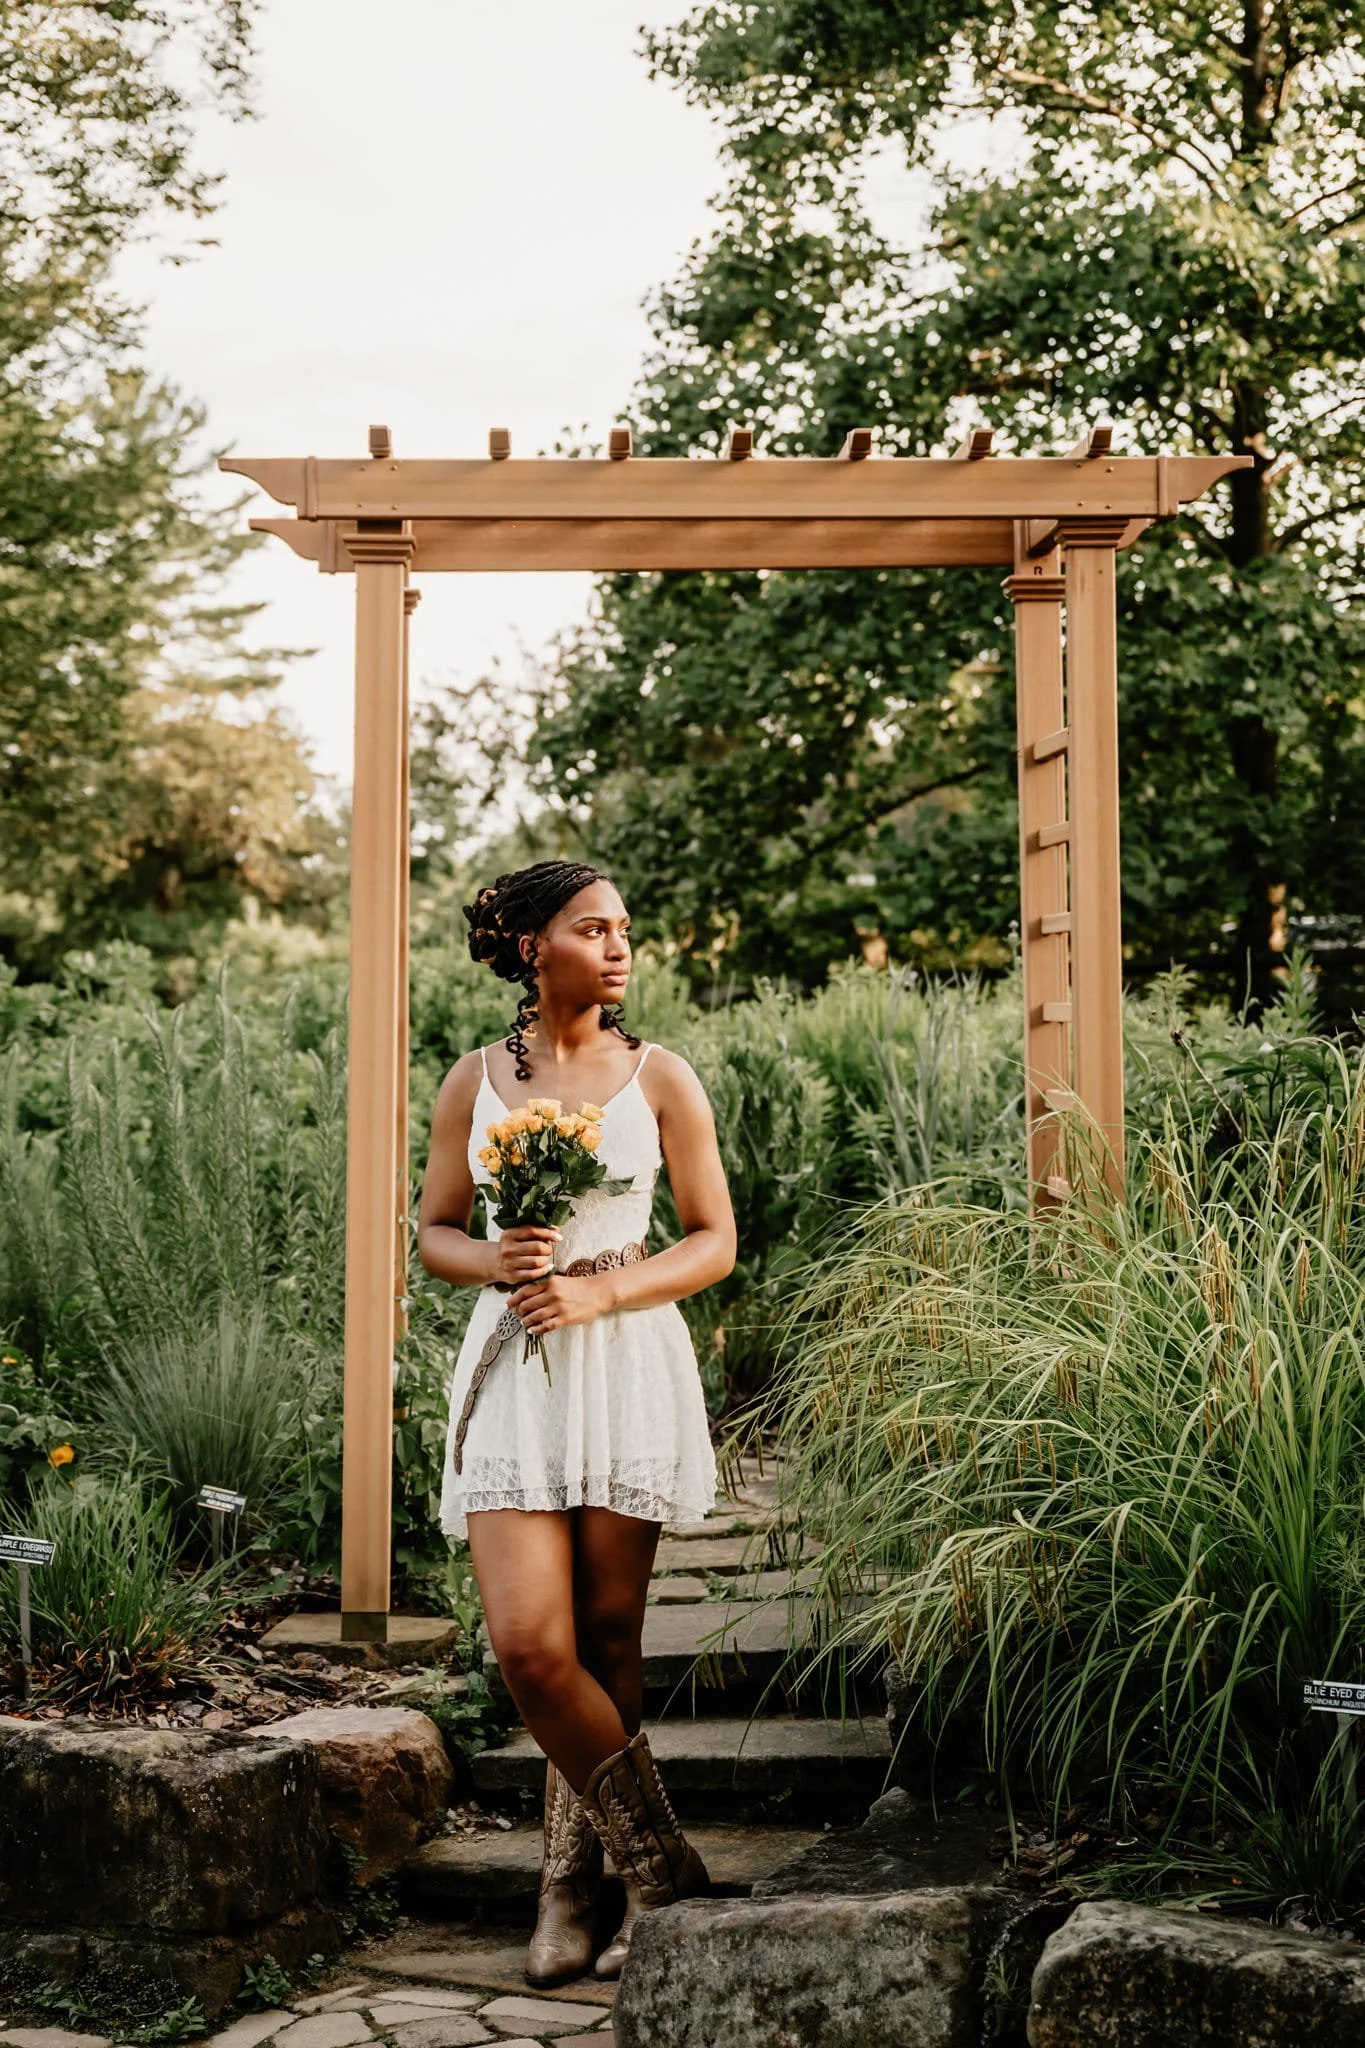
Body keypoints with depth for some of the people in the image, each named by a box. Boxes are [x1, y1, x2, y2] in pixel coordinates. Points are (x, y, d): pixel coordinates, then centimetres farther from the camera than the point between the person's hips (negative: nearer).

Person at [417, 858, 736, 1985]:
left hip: (627, 1359, -1)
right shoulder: (476, 1080, 8)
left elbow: (715, 1242, 3)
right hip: (513, 1363, 1)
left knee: (604, 1638, 3)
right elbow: (433, 1231, 13)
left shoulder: (659, 1077, 3)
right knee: (529, 1644, -9)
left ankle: (574, 1888, 19)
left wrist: (597, 1291, -11)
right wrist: (491, 1260, -9)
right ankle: (666, 1870, 7)